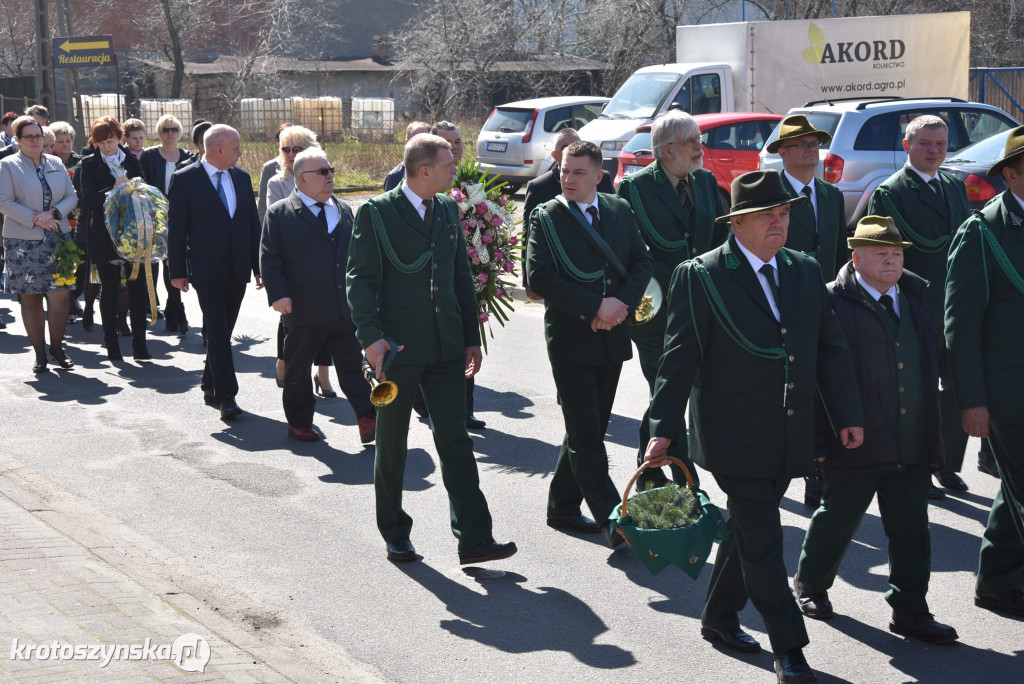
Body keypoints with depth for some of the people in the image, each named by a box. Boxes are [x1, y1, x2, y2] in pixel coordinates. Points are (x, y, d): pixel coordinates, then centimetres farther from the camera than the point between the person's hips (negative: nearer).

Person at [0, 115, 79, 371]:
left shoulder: (56, 164, 12)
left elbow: (71, 197, 11)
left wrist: (53, 213, -8)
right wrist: (36, 219, -14)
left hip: (57, 239, 3)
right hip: (24, 242, -3)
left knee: (60, 293, -6)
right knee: (30, 297, 0)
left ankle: (57, 348, 10)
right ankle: (40, 354, 8)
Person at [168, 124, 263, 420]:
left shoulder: (241, 177, 10)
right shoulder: (185, 179, -6)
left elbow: (253, 223, 14)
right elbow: (175, 228, -4)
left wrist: (259, 266, 11)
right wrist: (177, 271, -7)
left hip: (237, 270, 5)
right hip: (206, 271, -5)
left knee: (223, 331, 12)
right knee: (217, 331, -10)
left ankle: (210, 385, 27)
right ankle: (226, 395, -10)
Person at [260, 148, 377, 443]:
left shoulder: (344, 211, 13)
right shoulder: (279, 213, -3)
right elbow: (269, 258, -6)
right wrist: (278, 294, -17)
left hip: (345, 309, 3)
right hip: (303, 309, -3)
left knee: (354, 364, 0)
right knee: (298, 369, 10)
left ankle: (369, 421, 0)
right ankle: (299, 422, 23)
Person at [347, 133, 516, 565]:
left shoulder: (448, 209, 10)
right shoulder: (376, 213, -8)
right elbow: (359, 279, -11)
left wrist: (472, 336, 13)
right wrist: (370, 336, -24)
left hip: (446, 347, 4)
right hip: (397, 347, -4)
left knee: (456, 441, 0)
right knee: (392, 445, 9)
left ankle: (474, 539, 0)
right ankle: (395, 536, 23)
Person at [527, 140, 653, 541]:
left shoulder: (620, 211, 8)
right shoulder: (546, 218, -6)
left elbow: (642, 263, 8)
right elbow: (540, 277, -15)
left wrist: (621, 303, -11)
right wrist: (595, 307, -19)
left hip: (611, 338, 5)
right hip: (571, 339, -5)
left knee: (590, 429, 13)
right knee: (586, 436, -5)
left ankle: (562, 508, 26)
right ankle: (614, 521, -7)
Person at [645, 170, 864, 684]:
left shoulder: (805, 271, 9)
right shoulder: (700, 276, -8)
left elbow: (831, 348, 12)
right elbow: (680, 357, -9)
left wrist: (848, 414, 8)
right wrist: (663, 428, -12)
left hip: (789, 438, 6)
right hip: (735, 438, -6)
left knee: (748, 530, 17)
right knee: (762, 540, -5)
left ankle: (719, 618, 34)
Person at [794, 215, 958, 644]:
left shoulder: (917, 297, 10)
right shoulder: (834, 303, -11)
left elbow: (932, 362, 19)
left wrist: (932, 428, 16)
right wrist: (818, 438, -13)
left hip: (913, 444, 5)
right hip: (856, 443, -5)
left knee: (911, 531, 8)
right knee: (837, 518, 11)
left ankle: (910, 612, 17)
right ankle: (810, 584, 34)